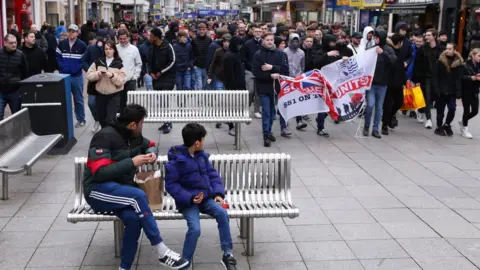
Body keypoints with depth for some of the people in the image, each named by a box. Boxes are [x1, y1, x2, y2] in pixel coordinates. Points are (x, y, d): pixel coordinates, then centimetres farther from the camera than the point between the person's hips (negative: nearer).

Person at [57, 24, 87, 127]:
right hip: (64, 75, 3)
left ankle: (81, 119, 17)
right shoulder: (62, 44, 1)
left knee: (78, 99, 8)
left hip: (77, 76, -3)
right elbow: (57, 56, 7)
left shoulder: (82, 45, -7)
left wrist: (78, 67, -11)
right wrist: (61, 66, -4)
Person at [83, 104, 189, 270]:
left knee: (133, 219, -28)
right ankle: (162, 253, -25)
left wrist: (152, 153, 2)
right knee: (138, 196, -33)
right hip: (98, 191, -6)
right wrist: (132, 162, -23)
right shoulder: (105, 137, -16)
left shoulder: (134, 136, 6)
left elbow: (150, 145, 27)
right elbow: (100, 172, -23)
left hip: (121, 191, 6)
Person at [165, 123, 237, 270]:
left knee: (222, 213, -22)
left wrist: (218, 193, -4)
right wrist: (189, 198, -22)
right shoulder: (176, 160, -12)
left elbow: (212, 174, 13)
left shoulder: (202, 155, 8)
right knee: (195, 228, -27)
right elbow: (170, 185, -11)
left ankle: (228, 255, -11)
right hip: (188, 201, -5)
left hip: (206, 197, 5)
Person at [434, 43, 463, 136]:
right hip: (442, 90, -1)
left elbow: (459, 78, -2)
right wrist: (436, 89, -11)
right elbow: (436, 76, -4)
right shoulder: (441, 60, -3)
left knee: (452, 108, -6)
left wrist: (458, 92, -7)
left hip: (452, 90, 1)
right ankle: (439, 127, 21)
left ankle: (446, 125, 17)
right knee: (440, 109, 7)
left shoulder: (458, 62, -1)